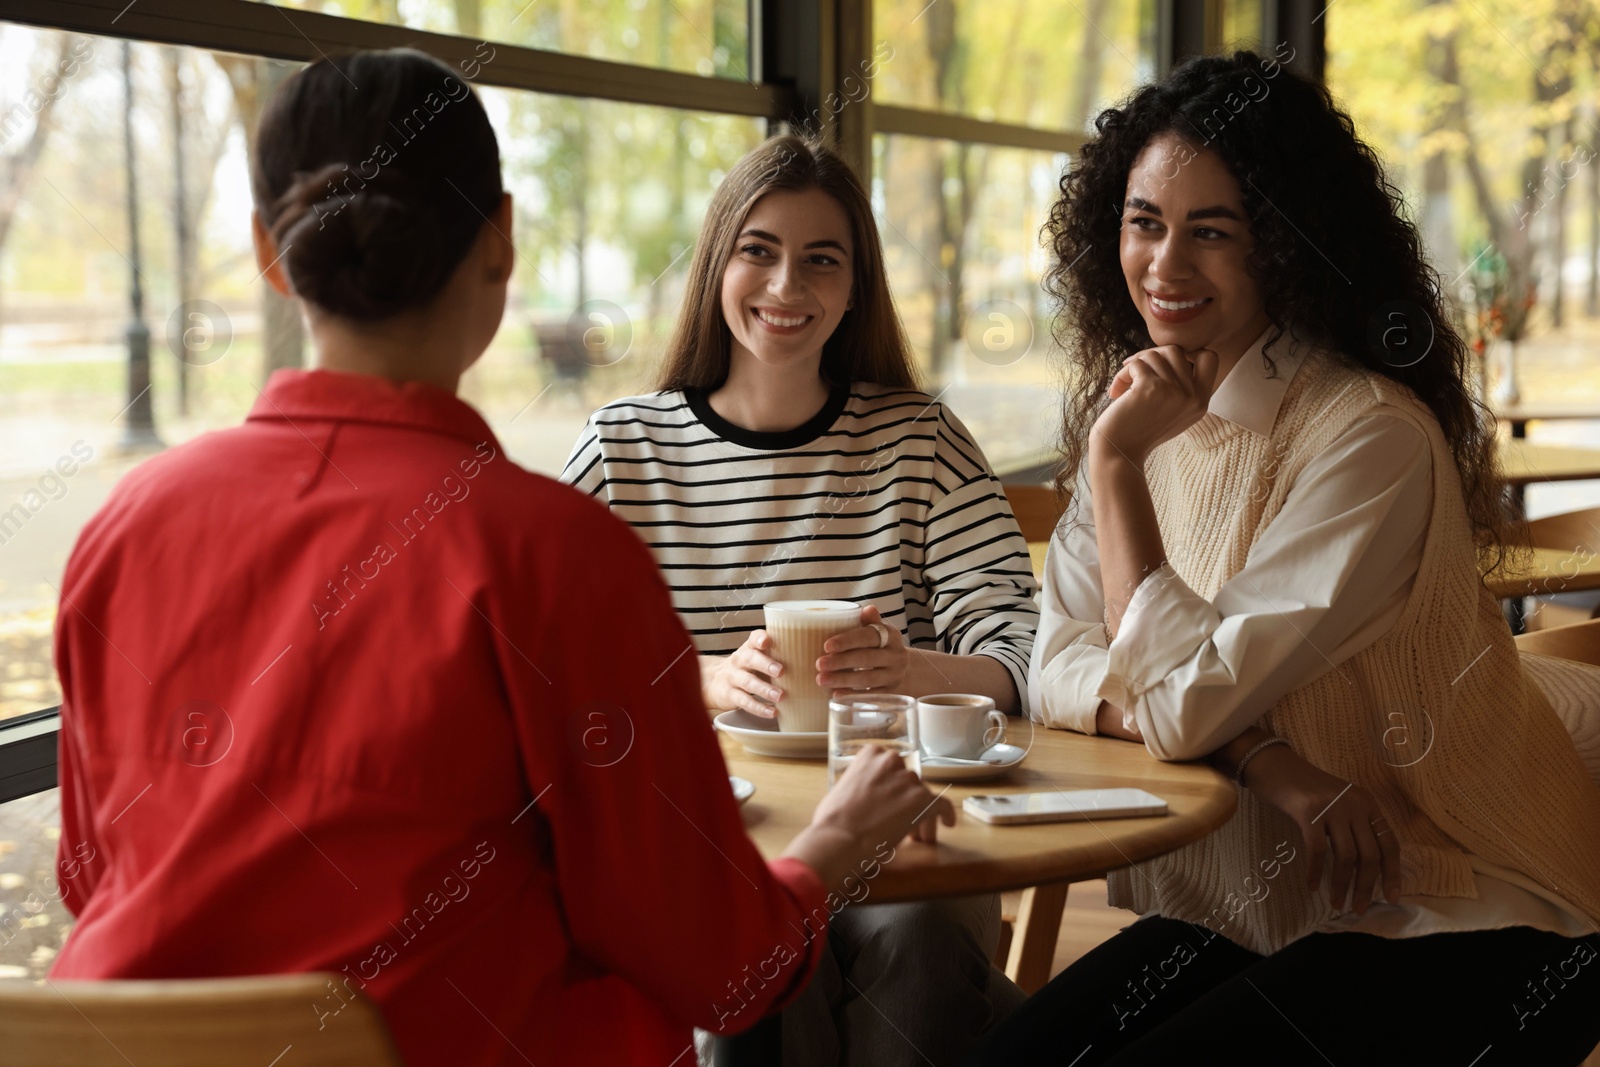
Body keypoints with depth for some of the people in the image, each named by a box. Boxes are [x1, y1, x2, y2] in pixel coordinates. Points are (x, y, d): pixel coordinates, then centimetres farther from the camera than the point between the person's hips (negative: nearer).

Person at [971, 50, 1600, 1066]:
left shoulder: (1370, 438, -20)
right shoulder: (1142, 408, 4)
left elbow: (1188, 703, -21)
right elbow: (1059, 673, -1)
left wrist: (1117, 462, -18)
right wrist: (1257, 750, -18)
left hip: (1462, 936, -6)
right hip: (1255, 908, 6)